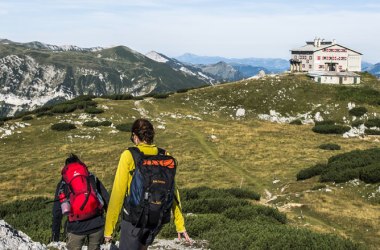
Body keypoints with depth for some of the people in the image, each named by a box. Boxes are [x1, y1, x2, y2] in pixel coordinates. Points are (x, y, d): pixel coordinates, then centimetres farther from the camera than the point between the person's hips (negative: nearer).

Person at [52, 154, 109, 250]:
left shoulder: (62, 184, 13)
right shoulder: (91, 178, 15)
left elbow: (57, 212, 11)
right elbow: (107, 199, 10)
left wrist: (55, 232, 17)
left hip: (76, 227, -1)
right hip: (97, 224, 1)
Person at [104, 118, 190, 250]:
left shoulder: (129, 156, -11)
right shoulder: (165, 156, -1)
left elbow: (118, 193, -12)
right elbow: (173, 192, 2)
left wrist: (109, 228, -5)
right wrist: (180, 225, 9)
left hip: (134, 219, -5)